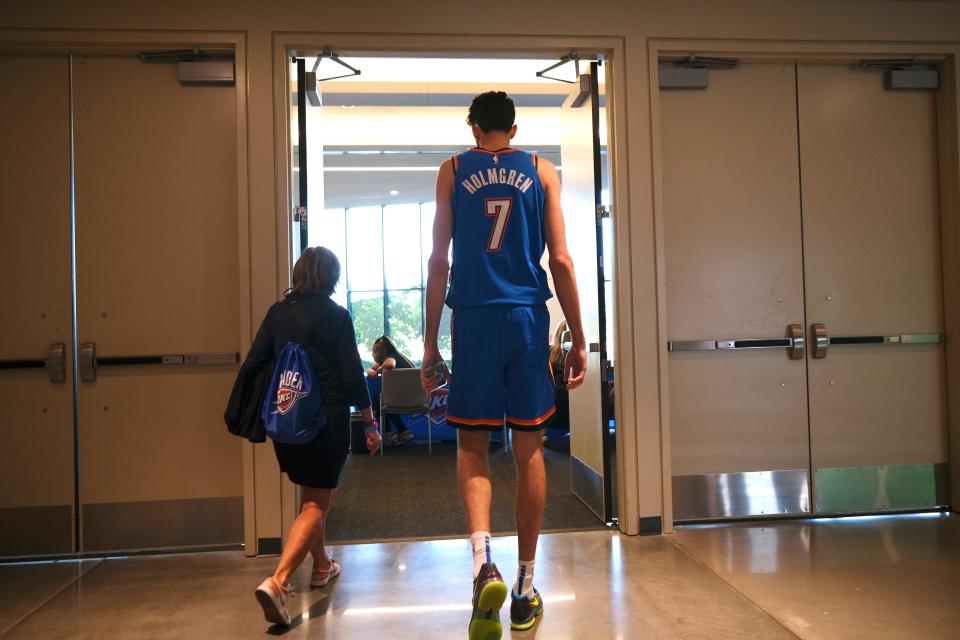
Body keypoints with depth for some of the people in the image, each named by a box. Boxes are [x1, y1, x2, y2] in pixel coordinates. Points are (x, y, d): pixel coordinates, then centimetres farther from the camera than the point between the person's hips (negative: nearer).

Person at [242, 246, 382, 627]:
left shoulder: (278, 312, 4)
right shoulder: (337, 316, -6)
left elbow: (253, 364, 2)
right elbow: (352, 375, -8)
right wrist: (370, 424, -2)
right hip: (327, 420, -5)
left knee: (309, 494, 24)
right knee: (316, 506, -1)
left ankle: (321, 566, 38)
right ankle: (277, 582, -18)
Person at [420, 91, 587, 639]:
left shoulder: (453, 171, 8)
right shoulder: (541, 172, 9)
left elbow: (439, 262, 3)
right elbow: (561, 260, 2)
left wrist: (430, 343, 6)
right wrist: (579, 340, 6)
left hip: (474, 318, -1)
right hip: (528, 317, 1)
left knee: (472, 446, 9)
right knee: (529, 450, 8)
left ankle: (483, 559, -14)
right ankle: (525, 588, 16)